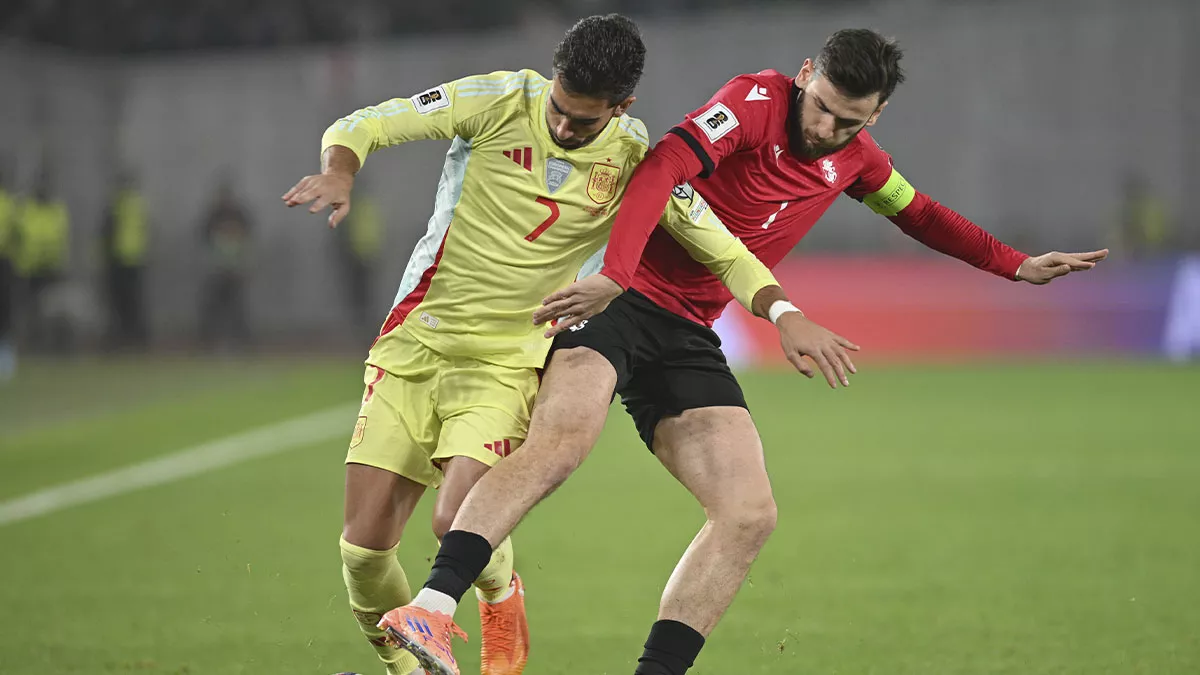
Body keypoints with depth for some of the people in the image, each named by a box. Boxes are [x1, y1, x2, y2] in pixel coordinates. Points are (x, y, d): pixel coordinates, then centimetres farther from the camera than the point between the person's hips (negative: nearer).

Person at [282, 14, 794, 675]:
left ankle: (500, 597, 14)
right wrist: (339, 171, -26)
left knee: (460, 523, -23)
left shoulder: (636, 158, -5)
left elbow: (724, 253, -2)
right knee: (363, 546, -7)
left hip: (508, 361, -1)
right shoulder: (499, 100, -7)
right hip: (416, 340, 1)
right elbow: (360, 126, -4)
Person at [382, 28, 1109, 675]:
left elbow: (919, 213, 32)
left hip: (688, 337, 7)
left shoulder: (855, 159, 12)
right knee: (561, 441, -32)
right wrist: (612, 277, -37)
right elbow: (662, 169, -24)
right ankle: (433, 608, -40)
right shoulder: (758, 99, -10)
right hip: (618, 300, -7)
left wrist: (1018, 267, 29)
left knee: (750, 514, -7)